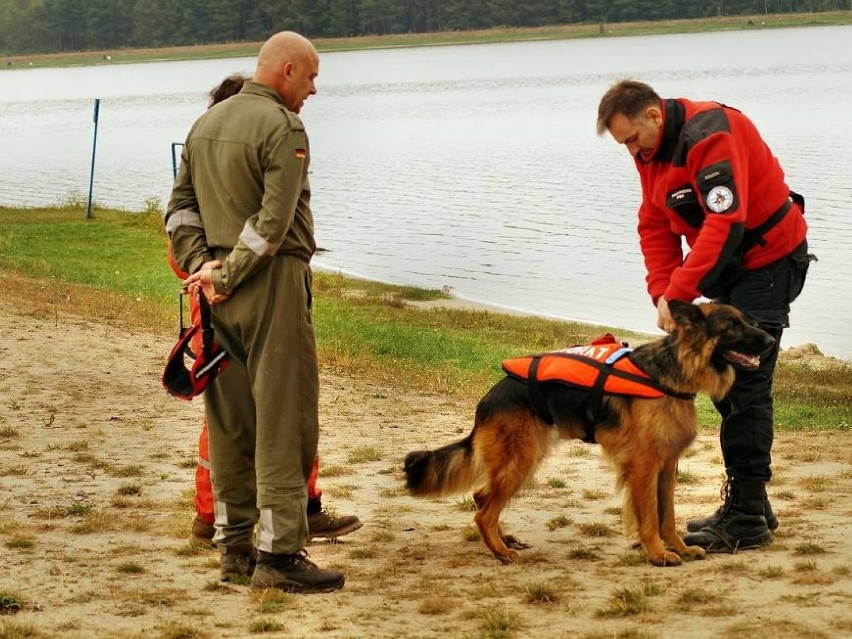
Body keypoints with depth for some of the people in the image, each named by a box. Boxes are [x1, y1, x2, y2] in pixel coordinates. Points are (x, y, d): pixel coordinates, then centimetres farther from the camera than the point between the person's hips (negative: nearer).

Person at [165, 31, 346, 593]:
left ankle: (235, 545, 17)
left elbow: (181, 208, 12)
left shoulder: (206, 124, 14)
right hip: (273, 283, -8)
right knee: (283, 420, -5)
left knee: (230, 420, 11)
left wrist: (201, 264, 1)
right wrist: (228, 275, -13)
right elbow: (274, 223, -19)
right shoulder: (284, 128, -11)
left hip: (219, 289, 8)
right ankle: (279, 553, -5)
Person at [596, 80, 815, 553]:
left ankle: (747, 520, -9)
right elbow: (656, 228, 6)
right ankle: (749, 504, 21)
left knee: (745, 385, -12)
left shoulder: (710, 135, -26)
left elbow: (725, 224, -34)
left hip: (768, 259, -10)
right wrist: (663, 295, -8)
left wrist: (678, 293, -33)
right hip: (725, 268, 10)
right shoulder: (651, 151, 5)